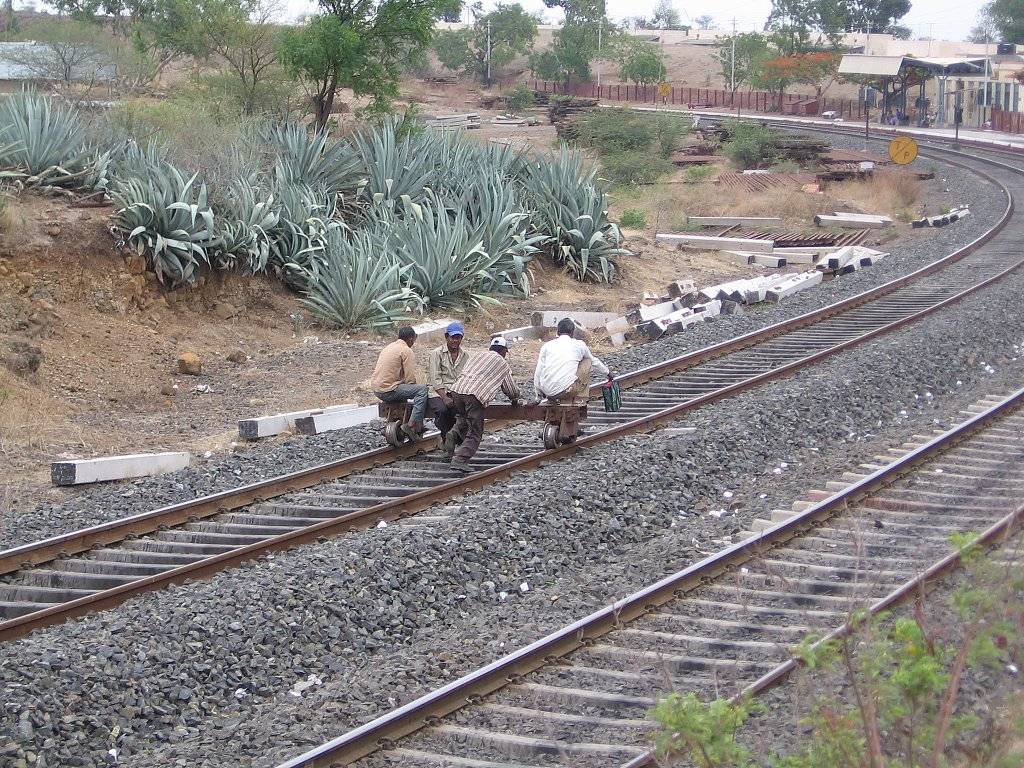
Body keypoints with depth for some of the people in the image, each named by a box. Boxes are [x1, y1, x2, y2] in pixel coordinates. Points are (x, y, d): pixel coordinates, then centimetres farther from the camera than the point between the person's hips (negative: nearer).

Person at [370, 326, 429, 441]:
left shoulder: (388, 347, 19)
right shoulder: (407, 351, -8)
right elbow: (410, 379, -15)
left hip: (376, 389, 9)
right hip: (388, 390, -9)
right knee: (422, 390, -11)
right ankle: (412, 426, -17)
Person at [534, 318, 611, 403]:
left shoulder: (547, 346, 12)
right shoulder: (578, 344, 11)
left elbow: (538, 372, 11)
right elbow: (594, 361, 28)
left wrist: (538, 392, 26)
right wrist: (607, 372, 48)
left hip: (548, 392, 2)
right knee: (587, 361, 20)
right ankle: (580, 399, 15)